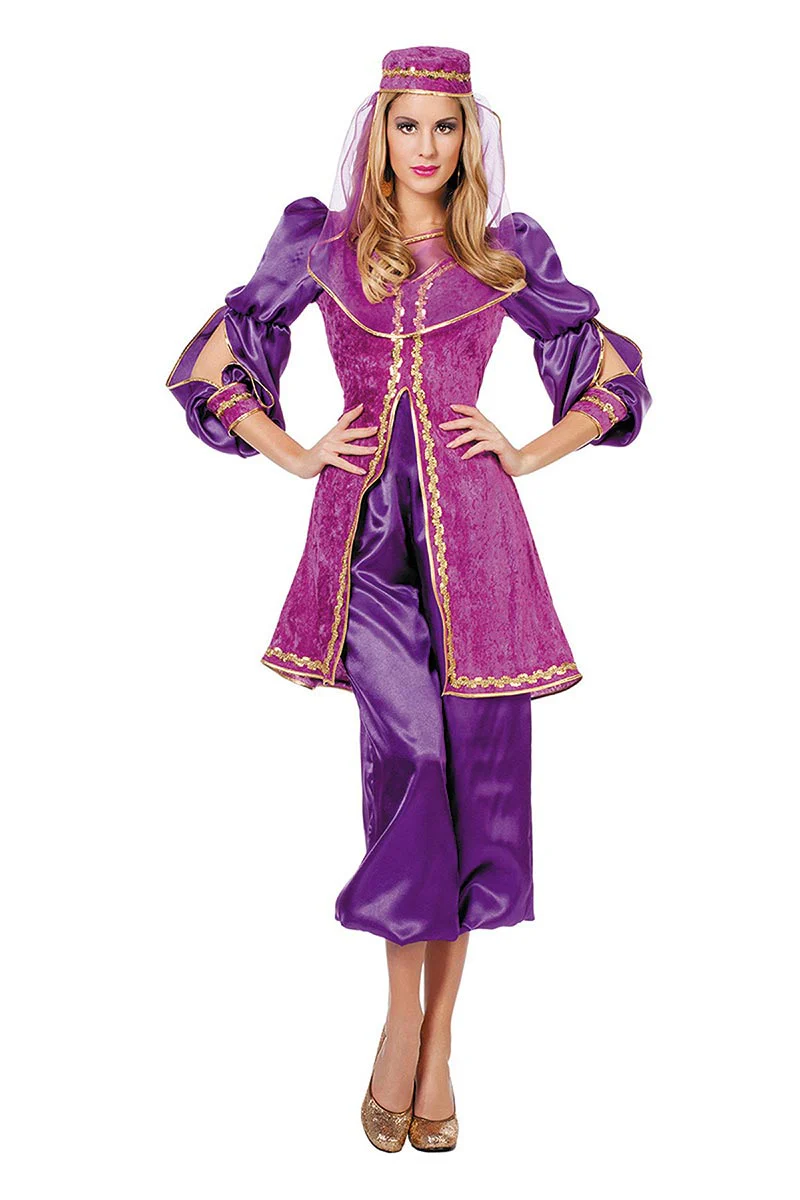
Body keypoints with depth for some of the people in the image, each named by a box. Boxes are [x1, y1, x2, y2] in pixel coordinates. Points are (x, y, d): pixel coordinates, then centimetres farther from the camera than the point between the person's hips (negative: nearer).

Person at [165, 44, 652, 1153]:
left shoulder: (507, 250, 10)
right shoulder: (320, 241, 10)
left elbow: (615, 375, 16)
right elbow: (211, 366, 14)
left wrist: (527, 456, 4)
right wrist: (297, 457, 5)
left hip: (474, 530, 1)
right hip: (366, 528, -1)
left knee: (470, 765, -1)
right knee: (410, 752, -15)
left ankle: (435, 1036, 13)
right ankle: (404, 1021, 2)